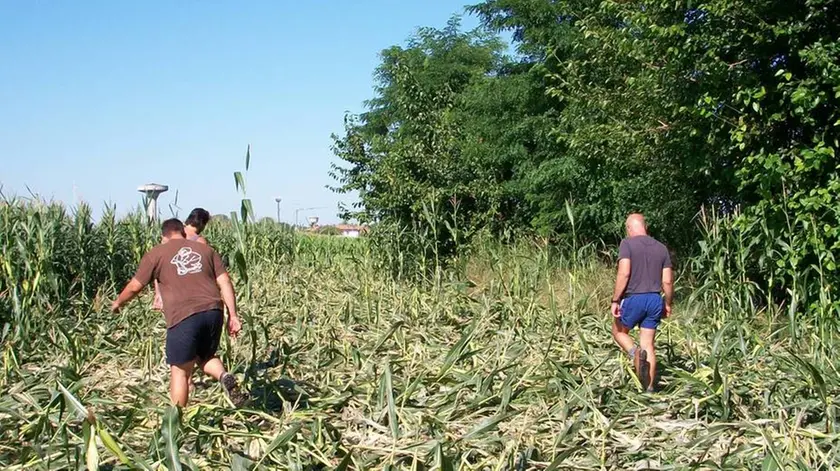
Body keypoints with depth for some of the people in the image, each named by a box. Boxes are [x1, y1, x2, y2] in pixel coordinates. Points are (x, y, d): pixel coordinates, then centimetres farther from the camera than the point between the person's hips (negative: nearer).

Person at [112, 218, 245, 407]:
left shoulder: (156, 254, 12)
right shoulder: (206, 249, 20)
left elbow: (134, 287, 13)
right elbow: (225, 282, 11)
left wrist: (118, 302, 32)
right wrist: (233, 315, 9)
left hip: (183, 316, -4)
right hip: (213, 312, 4)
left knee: (179, 370, 7)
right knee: (205, 357, 23)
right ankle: (224, 376, -6)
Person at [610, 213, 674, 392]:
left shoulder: (627, 244, -6)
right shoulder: (661, 248, 9)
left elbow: (624, 273, -18)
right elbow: (668, 280, 7)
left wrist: (615, 300, -13)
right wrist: (668, 303, 20)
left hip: (633, 298, -4)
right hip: (655, 299, 4)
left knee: (619, 332, 19)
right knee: (648, 343, 10)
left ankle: (635, 353, -11)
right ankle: (649, 388, 7)